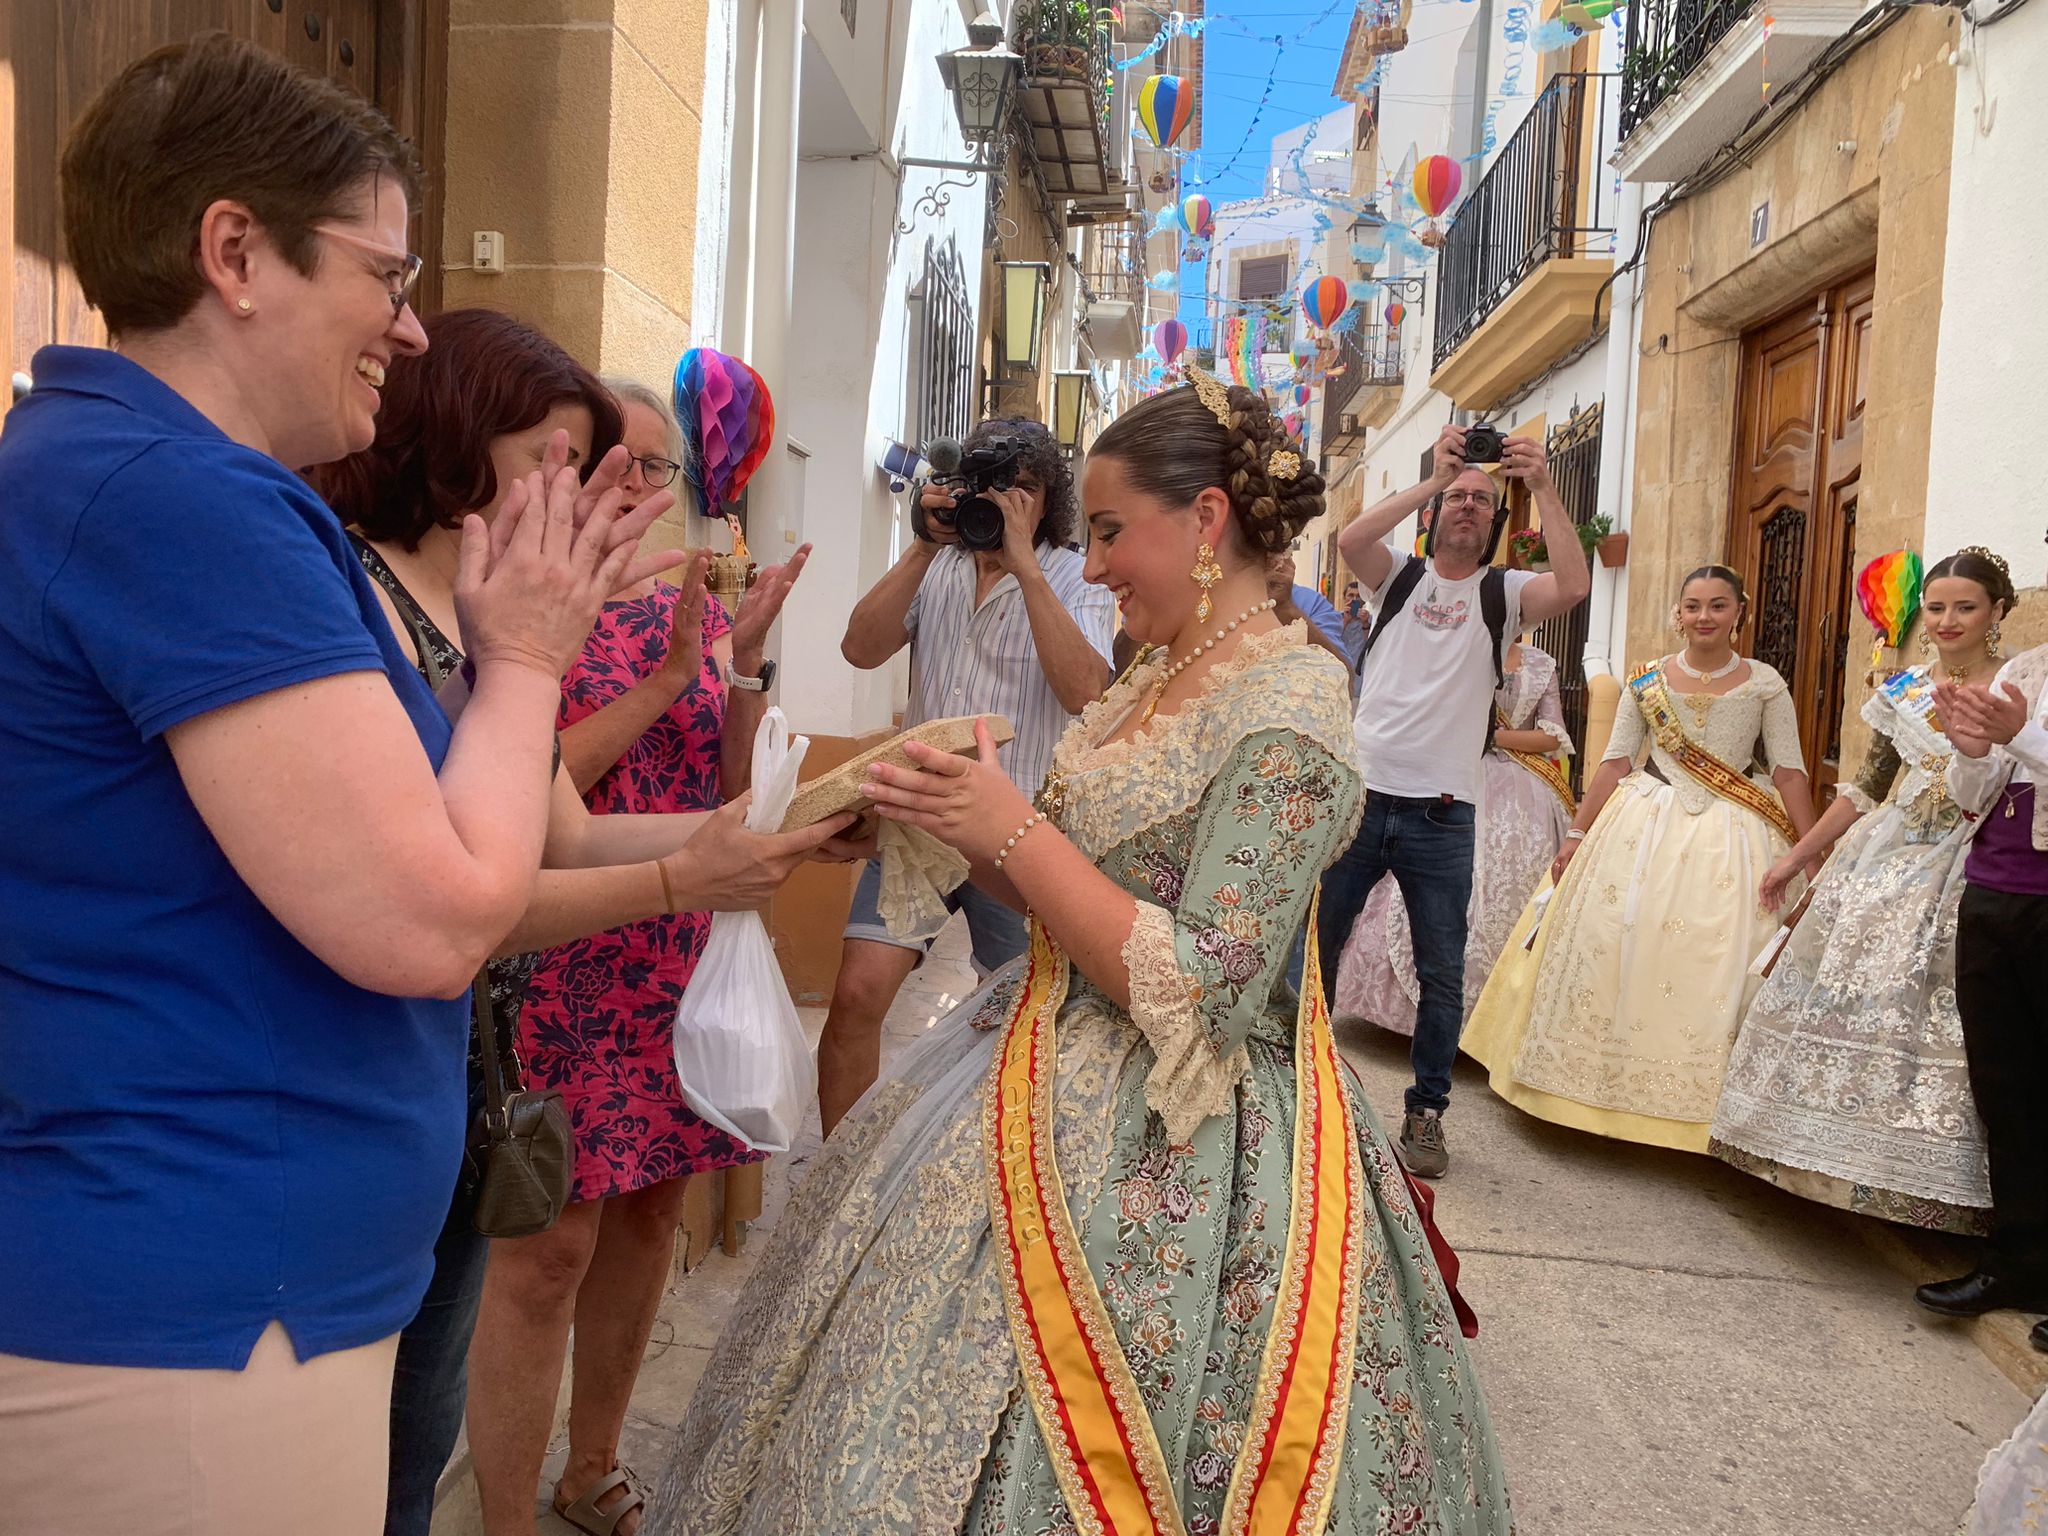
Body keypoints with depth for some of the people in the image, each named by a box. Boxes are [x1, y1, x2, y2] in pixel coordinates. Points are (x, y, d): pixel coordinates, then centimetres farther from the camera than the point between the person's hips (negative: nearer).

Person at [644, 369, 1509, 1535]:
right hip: (1069, 1084, 9)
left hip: (1168, 1161, -8)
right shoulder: (1162, 682, 7)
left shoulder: (1288, 715, -20)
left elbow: (1200, 993, -24)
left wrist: (1014, 828, -21)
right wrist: (961, 824, -4)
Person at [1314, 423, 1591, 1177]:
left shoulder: (1503, 594, 7)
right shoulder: (1399, 576, 9)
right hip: (1360, 795, 0)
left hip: (1442, 812, 0)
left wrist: (1543, 488, -15)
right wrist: (1431, 479, -12)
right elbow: (1349, 538, -12)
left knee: (1442, 972, 4)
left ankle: (1426, 1114, 18)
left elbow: (1575, 584, -13)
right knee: (1315, 947, 6)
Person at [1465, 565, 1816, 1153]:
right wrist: (1576, 835, 3)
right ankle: (1608, 1082, 18)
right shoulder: (1647, 680, 4)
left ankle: (1694, 1103, 12)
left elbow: (1790, 774, 0)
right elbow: (1615, 763, 5)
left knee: (1715, 968, -1)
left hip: (1728, 840, -1)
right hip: (1643, 827, 1)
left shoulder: (1765, 685, 1)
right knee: (1616, 954, 2)